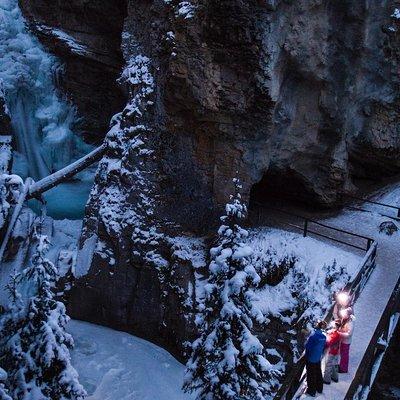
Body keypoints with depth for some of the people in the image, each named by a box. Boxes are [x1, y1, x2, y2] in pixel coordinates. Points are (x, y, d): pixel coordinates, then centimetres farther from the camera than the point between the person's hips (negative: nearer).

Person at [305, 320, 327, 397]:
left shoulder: (313, 336, -30)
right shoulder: (324, 336, -10)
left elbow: (307, 346, -20)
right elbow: (323, 347, 3)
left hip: (310, 359, -5)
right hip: (318, 358, 5)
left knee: (311, 375, 10)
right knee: (318, 373, 23)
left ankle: (311, 391, 23)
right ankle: (319, 388, 39)